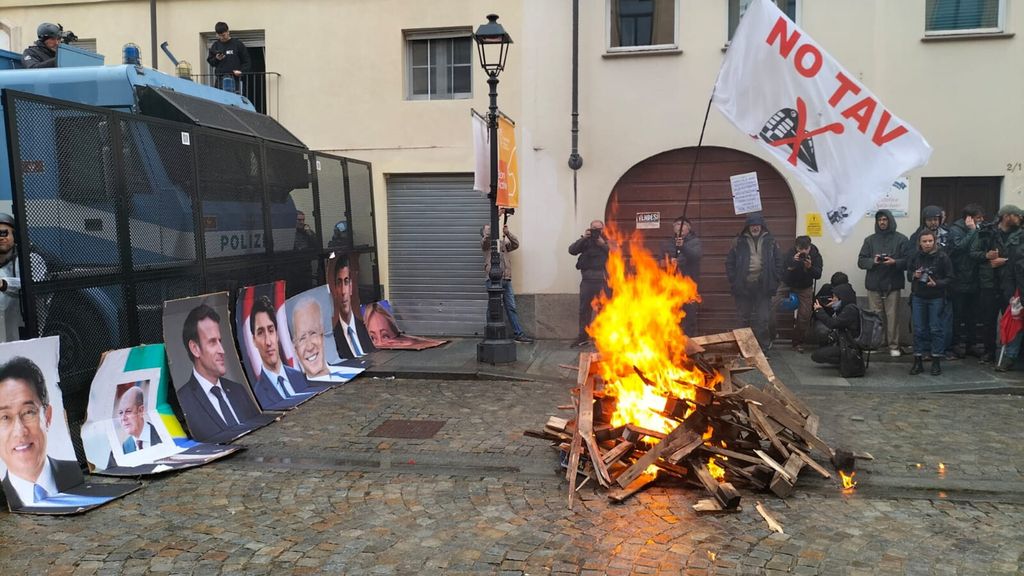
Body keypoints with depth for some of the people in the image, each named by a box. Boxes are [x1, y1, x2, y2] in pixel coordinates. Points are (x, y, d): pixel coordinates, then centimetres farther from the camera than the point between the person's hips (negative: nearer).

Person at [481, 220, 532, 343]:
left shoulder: (502, 242, 22)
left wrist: (507, 232, -1)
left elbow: (515, 244, 11)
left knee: (511, 308, 7)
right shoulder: (485, 243, 5)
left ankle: (518, 333, 10)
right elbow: (488, 235, -15)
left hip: (506, 279, 6)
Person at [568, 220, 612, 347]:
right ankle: (583, 337, 10)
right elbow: (572, 250, -3)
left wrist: (603, 244, -11)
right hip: (587, 280, 1)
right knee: (585, 309, 3)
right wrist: (583, 238, -11)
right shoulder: (585, 241, 11)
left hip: (603, 280, -1)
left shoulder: (608, 241, 11)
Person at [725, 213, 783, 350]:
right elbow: (729, 263, 5)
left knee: (763, 319, 2)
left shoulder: (770, 242, 5)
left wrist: (774, 282, -1)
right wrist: (734, 281, -3)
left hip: (763, 287, 0)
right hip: (743, 287, 0)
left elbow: (778, 263, 7)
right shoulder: (739, 242, 3)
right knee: (744, 319, 9)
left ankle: (763, 347, 12)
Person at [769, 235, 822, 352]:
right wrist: (792, 262, -46)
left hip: (805, 288, 1)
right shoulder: (790, 253, -20)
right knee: (770, 308, -16)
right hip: (787, 284, -1)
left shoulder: (816, 255, -14)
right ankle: (769, 337, -1)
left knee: (804, 316, -1)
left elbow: (818, 275, -21)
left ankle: (798, 343, 17)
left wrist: (810, 267, -39)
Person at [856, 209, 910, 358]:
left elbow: (908, 261, 0)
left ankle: (893, 346, 4)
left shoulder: (901, 239, 6)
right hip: (874, 284, 2)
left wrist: (894, 262, -18)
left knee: (892, 316, -3)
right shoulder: (870, 240, 12)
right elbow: (861, 261, 7)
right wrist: (872, 261, -12)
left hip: (892, 284, -2)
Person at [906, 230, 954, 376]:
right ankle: (918, 361, 12)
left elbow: (949, 278, -4)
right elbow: (908, 275, 13)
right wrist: (914, 275, -9)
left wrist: (936, 283, -20)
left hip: (936, 298, -3)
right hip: (918, 297, 3)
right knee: (919, 329, 6)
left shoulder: (942, 257, -6)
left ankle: (936, 362, 10)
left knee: (936, 329, 2)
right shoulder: (914, 257, 2)